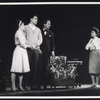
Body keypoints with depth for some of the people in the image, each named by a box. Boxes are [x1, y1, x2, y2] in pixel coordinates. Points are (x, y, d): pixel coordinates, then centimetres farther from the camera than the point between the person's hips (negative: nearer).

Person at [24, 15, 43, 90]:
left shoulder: (38, 29, 23)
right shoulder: (25, 28, 10)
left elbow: (40, 39, 13)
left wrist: (36, 44, -7)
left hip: (36, 49, 3)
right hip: (28, 49, -3)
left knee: (36, 68, -4)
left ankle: (35, 84, -4)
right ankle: (26, 83, -8)